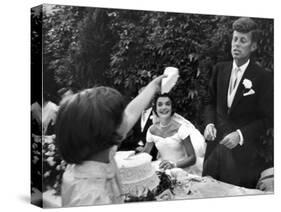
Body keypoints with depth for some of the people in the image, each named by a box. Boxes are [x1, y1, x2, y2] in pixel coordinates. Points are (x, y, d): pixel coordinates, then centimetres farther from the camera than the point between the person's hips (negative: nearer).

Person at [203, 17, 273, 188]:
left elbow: (267, 119, -8)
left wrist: (241, 135, -18)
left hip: (242, 151, -4)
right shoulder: (220, 69, 5)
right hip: (215, 145, 4)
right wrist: (210, 123, -3)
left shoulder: (263, 78, -10)